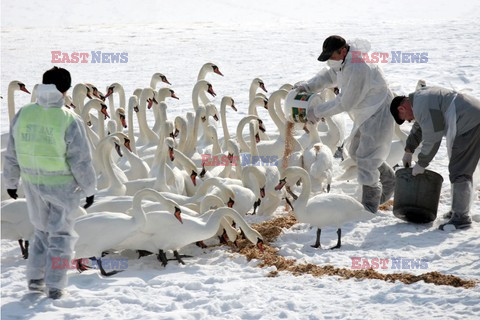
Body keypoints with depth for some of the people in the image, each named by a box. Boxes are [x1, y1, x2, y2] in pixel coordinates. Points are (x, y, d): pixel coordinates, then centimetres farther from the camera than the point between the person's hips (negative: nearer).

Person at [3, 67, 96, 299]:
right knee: (61, 234, 10)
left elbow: (12, 154, 4)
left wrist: (11, 181, 17)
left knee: (42, 230, 23)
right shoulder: (70, 121, -18)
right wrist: (89, 189, -1)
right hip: (62, 185, -4)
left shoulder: (23, 115, -5)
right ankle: (54, 286, 10)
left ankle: (35, 278, 19)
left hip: (33, 184, 4)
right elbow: (81, 161, -14)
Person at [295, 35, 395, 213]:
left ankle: (369, 207, -3)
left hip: (378, 115, -11)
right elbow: (330, 75, 15)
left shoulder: (358, 69, -34)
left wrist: (317, 111, -19)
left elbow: (345, 103, -28)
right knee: (356, 151, 23)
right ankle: (389, 182, 40)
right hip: (365, 114, 11)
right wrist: (308, 86, -3)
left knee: (366, 160, -11)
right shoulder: (344, 60, -3)